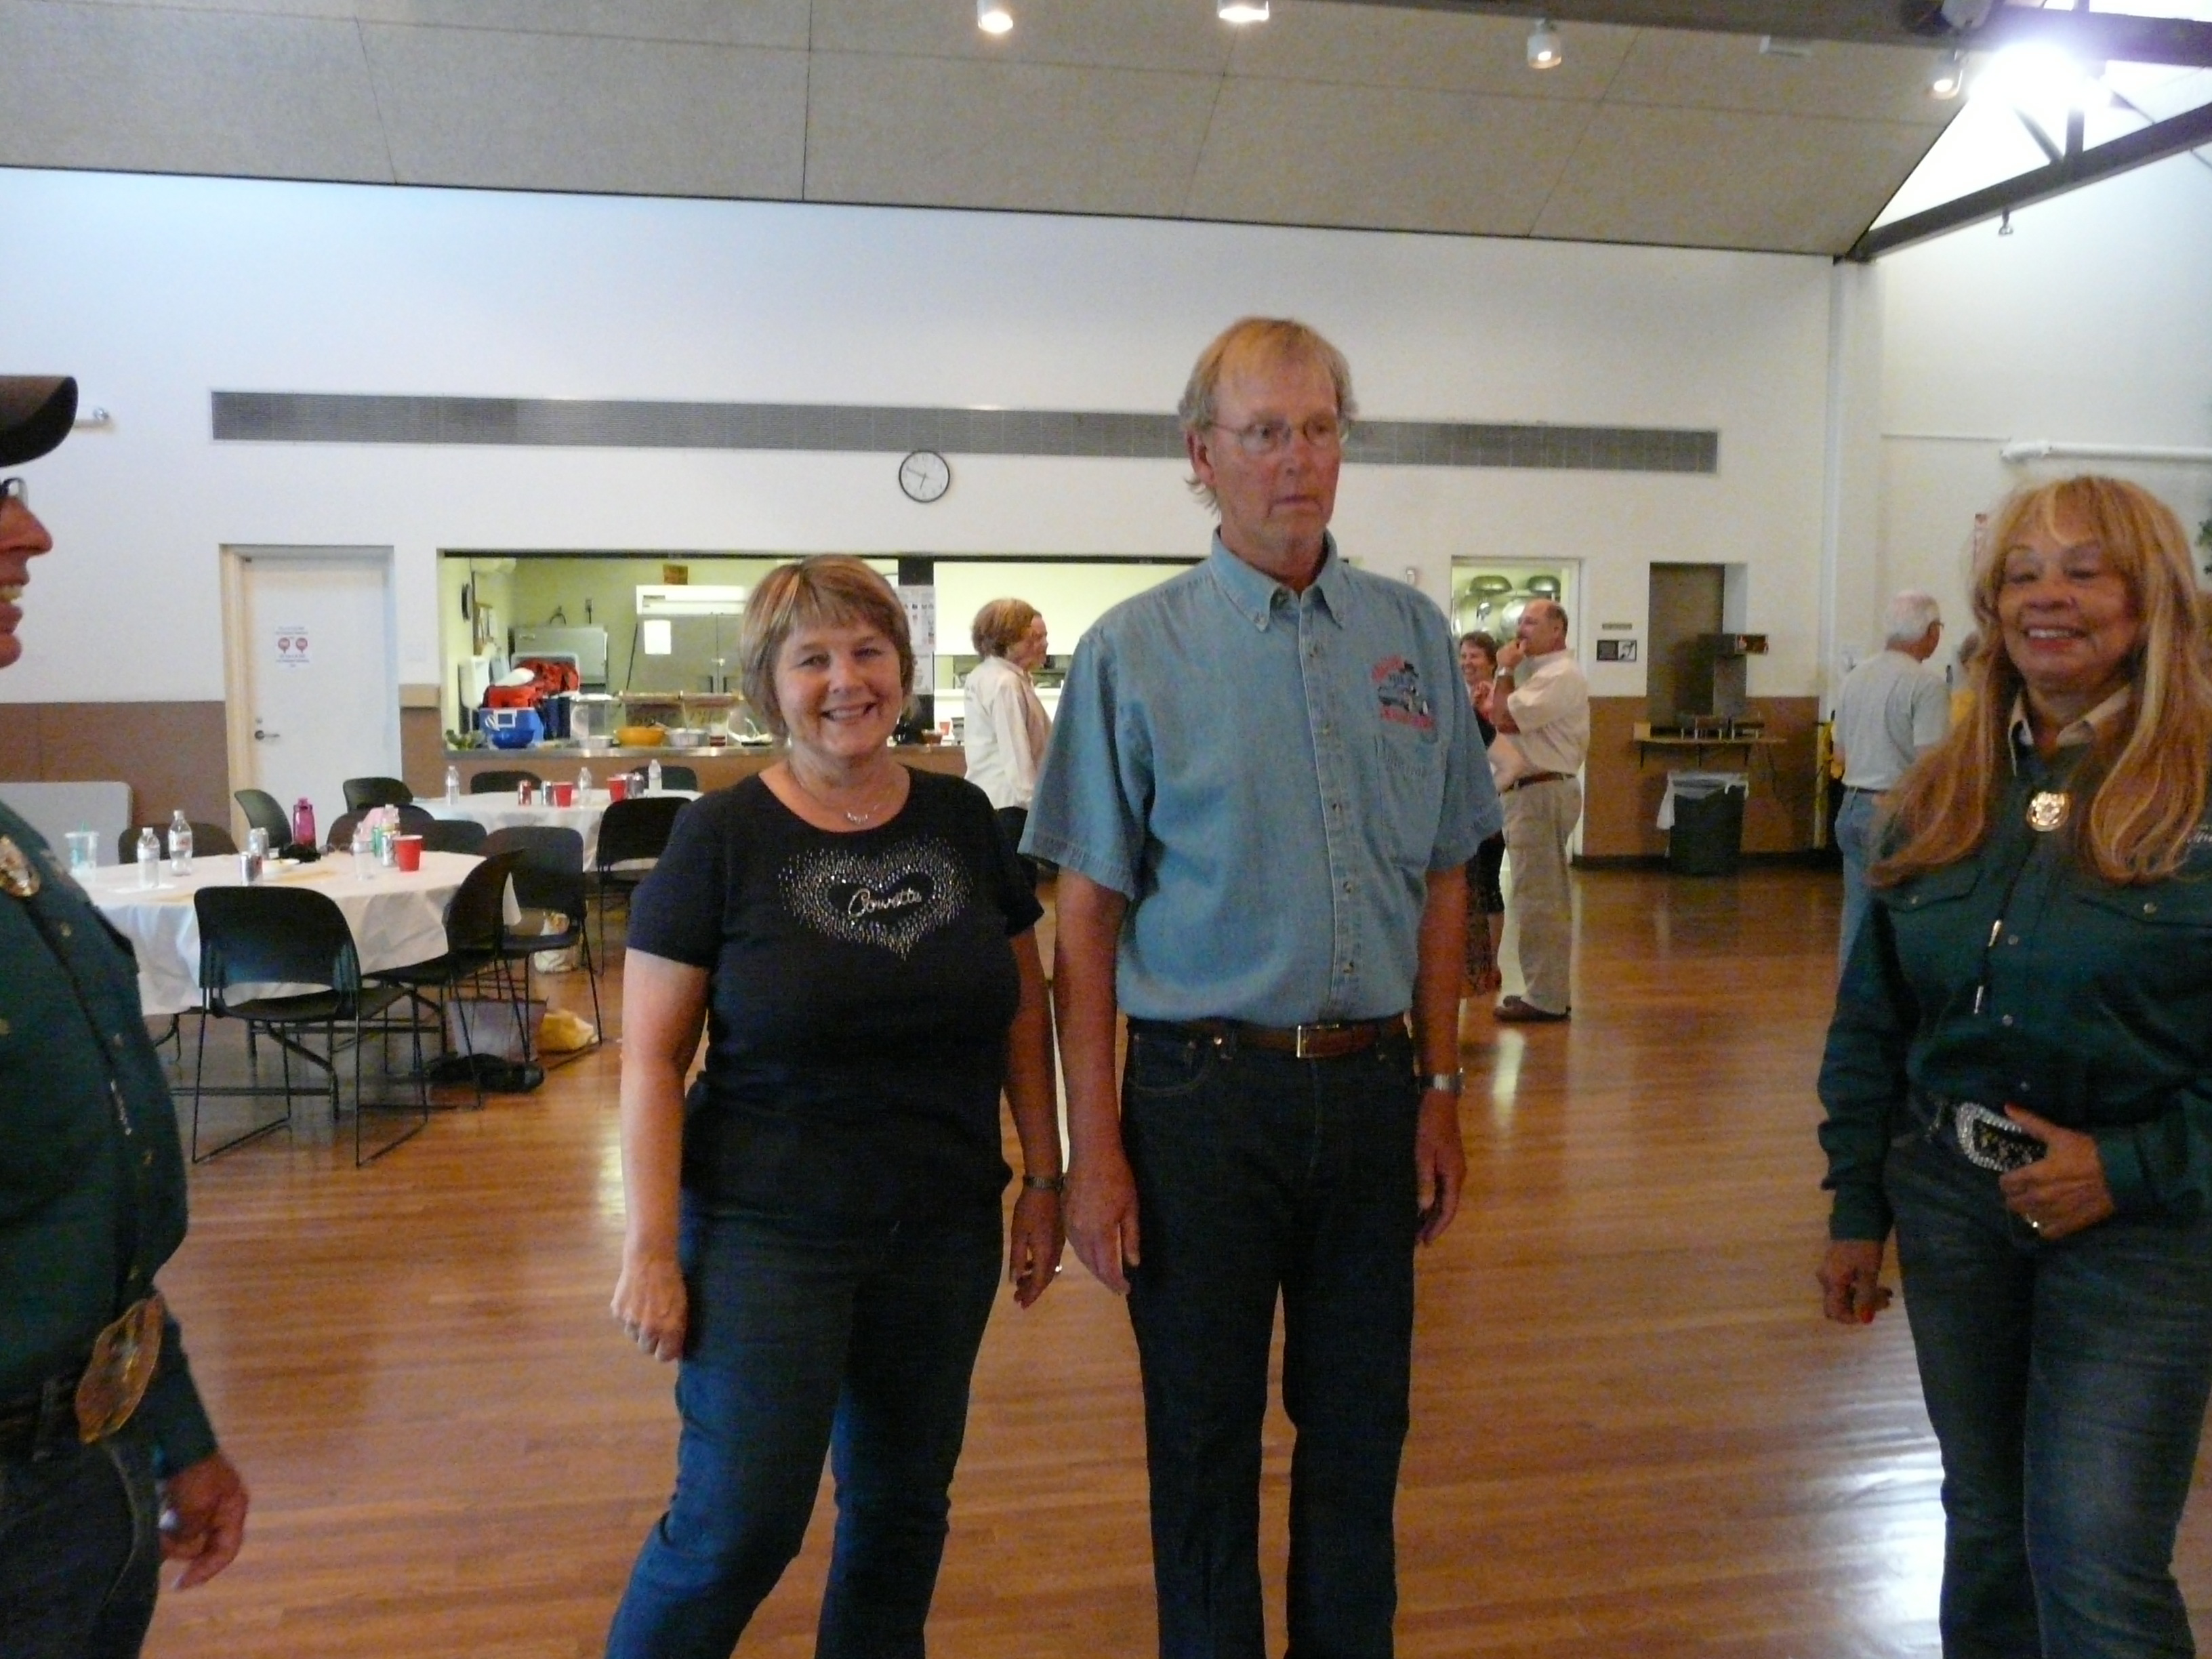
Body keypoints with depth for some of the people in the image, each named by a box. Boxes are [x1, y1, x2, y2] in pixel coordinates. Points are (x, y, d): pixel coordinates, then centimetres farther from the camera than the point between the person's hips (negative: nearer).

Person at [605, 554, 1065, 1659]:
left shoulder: (962, 819, 2)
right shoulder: (720, 837, -8)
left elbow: (1023, 1011, 8)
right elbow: (653, 1058, -7)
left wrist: (1044, 1181, 5)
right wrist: (651, 1248, -10)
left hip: (945, 1228, 4)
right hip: (768, 1229, -3)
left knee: (903, 1507, 15)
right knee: (737, 1524, 0)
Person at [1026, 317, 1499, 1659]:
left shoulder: (1413, 635, 5)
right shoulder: (1135, 652, -5)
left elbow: (1442, 880, 10)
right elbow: (1088, 914, -5)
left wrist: (1441, 1091, 7)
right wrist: (1094, 1146, -8)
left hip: (1375, 1085, 3)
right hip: (1206, 1095, -3)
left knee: (1359, 1430, 16)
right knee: (1205, 1444, 12)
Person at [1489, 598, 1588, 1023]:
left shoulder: (1560, 676, -14)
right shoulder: (1544, 673, 20)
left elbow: (1505, 718, -20)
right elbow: (1511, 721, 17)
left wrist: (1505, 671, -9)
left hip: (1541, 793, -11)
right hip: (1536, 791, 11)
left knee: (1538, 900, -8)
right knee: (1548, 899, 15)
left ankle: (1544, 997, -4)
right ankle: (1549, 991, 22)